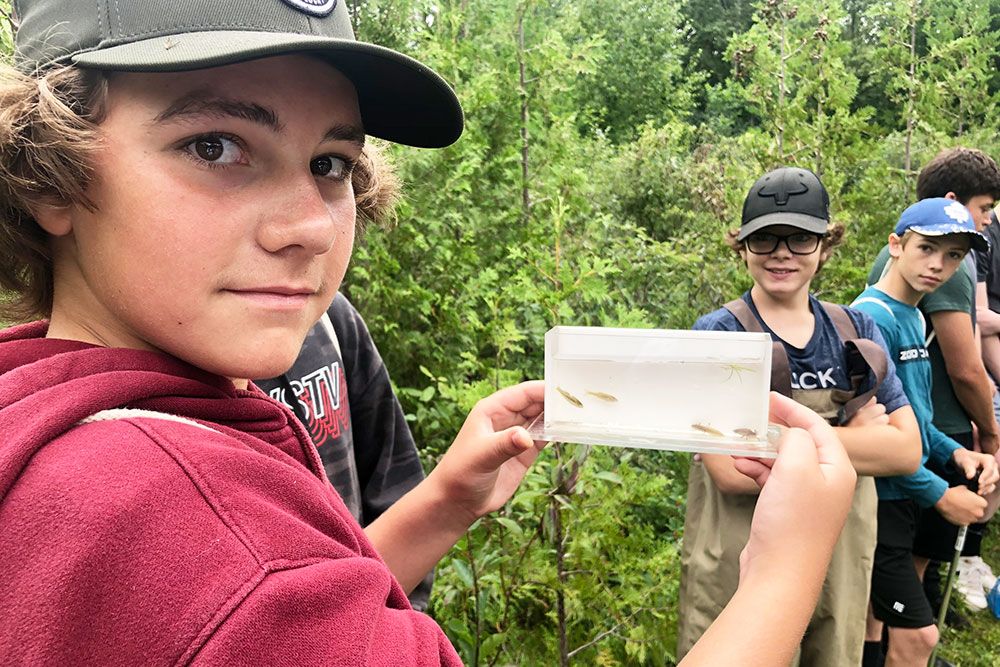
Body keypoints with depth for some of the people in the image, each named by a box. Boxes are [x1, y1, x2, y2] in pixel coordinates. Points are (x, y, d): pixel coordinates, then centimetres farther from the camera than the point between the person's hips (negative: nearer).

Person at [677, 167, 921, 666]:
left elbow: (907, 449, -5)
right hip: (739, 560, -4)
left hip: (843, 554, 5)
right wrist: (856, 434, -15)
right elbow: (731, 469, -23)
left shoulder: (857, 331, 2)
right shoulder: (718, 334, -12)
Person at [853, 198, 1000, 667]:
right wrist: (939, 494, -14)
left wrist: (954, 452, 1)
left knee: (873, 619, 19)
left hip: (900, 493, 9)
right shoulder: (873, 317, -19)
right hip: (876, 497, -9)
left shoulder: (913, 317, 9)